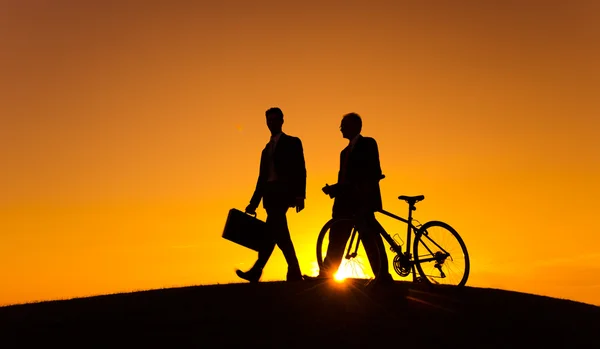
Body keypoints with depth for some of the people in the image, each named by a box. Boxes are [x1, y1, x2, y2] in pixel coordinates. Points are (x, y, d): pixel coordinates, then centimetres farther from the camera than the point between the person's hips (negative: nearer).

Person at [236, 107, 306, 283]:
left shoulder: (292, 142, 7)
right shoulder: (267, 149, 25)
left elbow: (300, 170, -3)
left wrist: (300, 195, -15)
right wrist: (253, 203, 15)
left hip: (283, 192, -7)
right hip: (270, 195, 7)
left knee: (273, 232, -17)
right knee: (278, 233, 2)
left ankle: (257, 271, -24)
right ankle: (294, 272, 5)